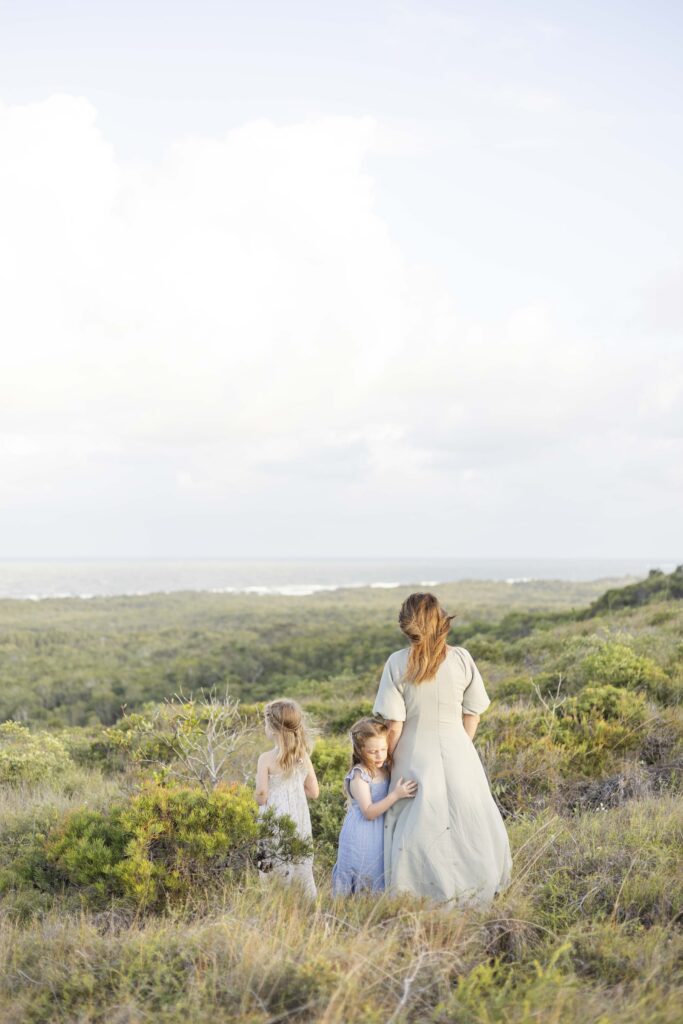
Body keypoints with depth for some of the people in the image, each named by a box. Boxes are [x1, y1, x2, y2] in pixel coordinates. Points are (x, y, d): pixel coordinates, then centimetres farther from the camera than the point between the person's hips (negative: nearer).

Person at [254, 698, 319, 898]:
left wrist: (260, 799, 5)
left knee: (275, 872, 1)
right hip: (300, 821, 5)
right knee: (303, 870, 13)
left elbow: (261, 795, -16)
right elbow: (314, 792, 5)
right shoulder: (304, 757, 1)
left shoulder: (266, 759, -14)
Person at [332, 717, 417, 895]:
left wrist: (404, 791, 4)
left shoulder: (385, 770, 6)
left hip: (380, 836, 7)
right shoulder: (359, 776, -16)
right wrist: (396, 795, -28)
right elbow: (368, 812, -22)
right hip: (362, 839, -7)